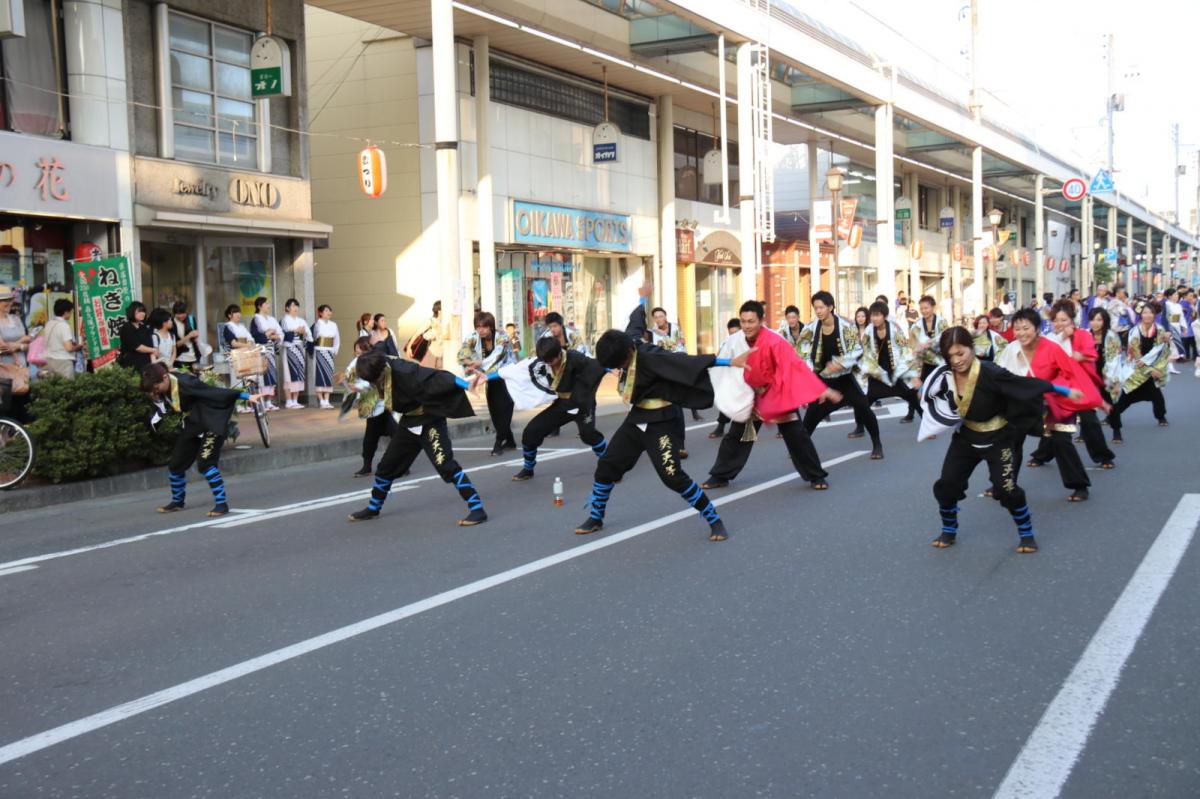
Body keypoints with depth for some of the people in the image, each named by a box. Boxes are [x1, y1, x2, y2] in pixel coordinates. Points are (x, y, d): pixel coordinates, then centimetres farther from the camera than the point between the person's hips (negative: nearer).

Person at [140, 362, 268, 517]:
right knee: (175, 464, 11)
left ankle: (221, 504, -12)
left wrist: (247, 396, -33)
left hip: (212, 424, -8)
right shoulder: (163, 389, -6)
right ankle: (177, 501, 32)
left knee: (205, 463, -20)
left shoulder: (185, 384, -30)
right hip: (193, 426, 8)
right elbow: (164, 410, 3)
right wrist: (156, 399, -18)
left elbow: (217, 392, -32)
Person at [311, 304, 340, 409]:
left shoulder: (333, 324, 9)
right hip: (319, 351, -5)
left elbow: (337, 339, 16)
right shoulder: (318, 324, -5)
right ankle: (321, 401, -4)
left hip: (329, 352, 5)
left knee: (329, 375, 4)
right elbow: (316, 337, -12)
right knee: (320, 374, -6)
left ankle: (326, 401, 7)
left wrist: (335, 350, 11)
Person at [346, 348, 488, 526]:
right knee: (387, 465, 17)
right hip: (409, 422, 8)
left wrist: (468, 385, -46)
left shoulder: (403, 371, -32)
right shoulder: (376, 371, -10)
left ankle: (477, 509, -16)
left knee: (445, 465, -19)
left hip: (429, 420, -8)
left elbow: (436, 378, -40)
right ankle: (373, 508, 38)